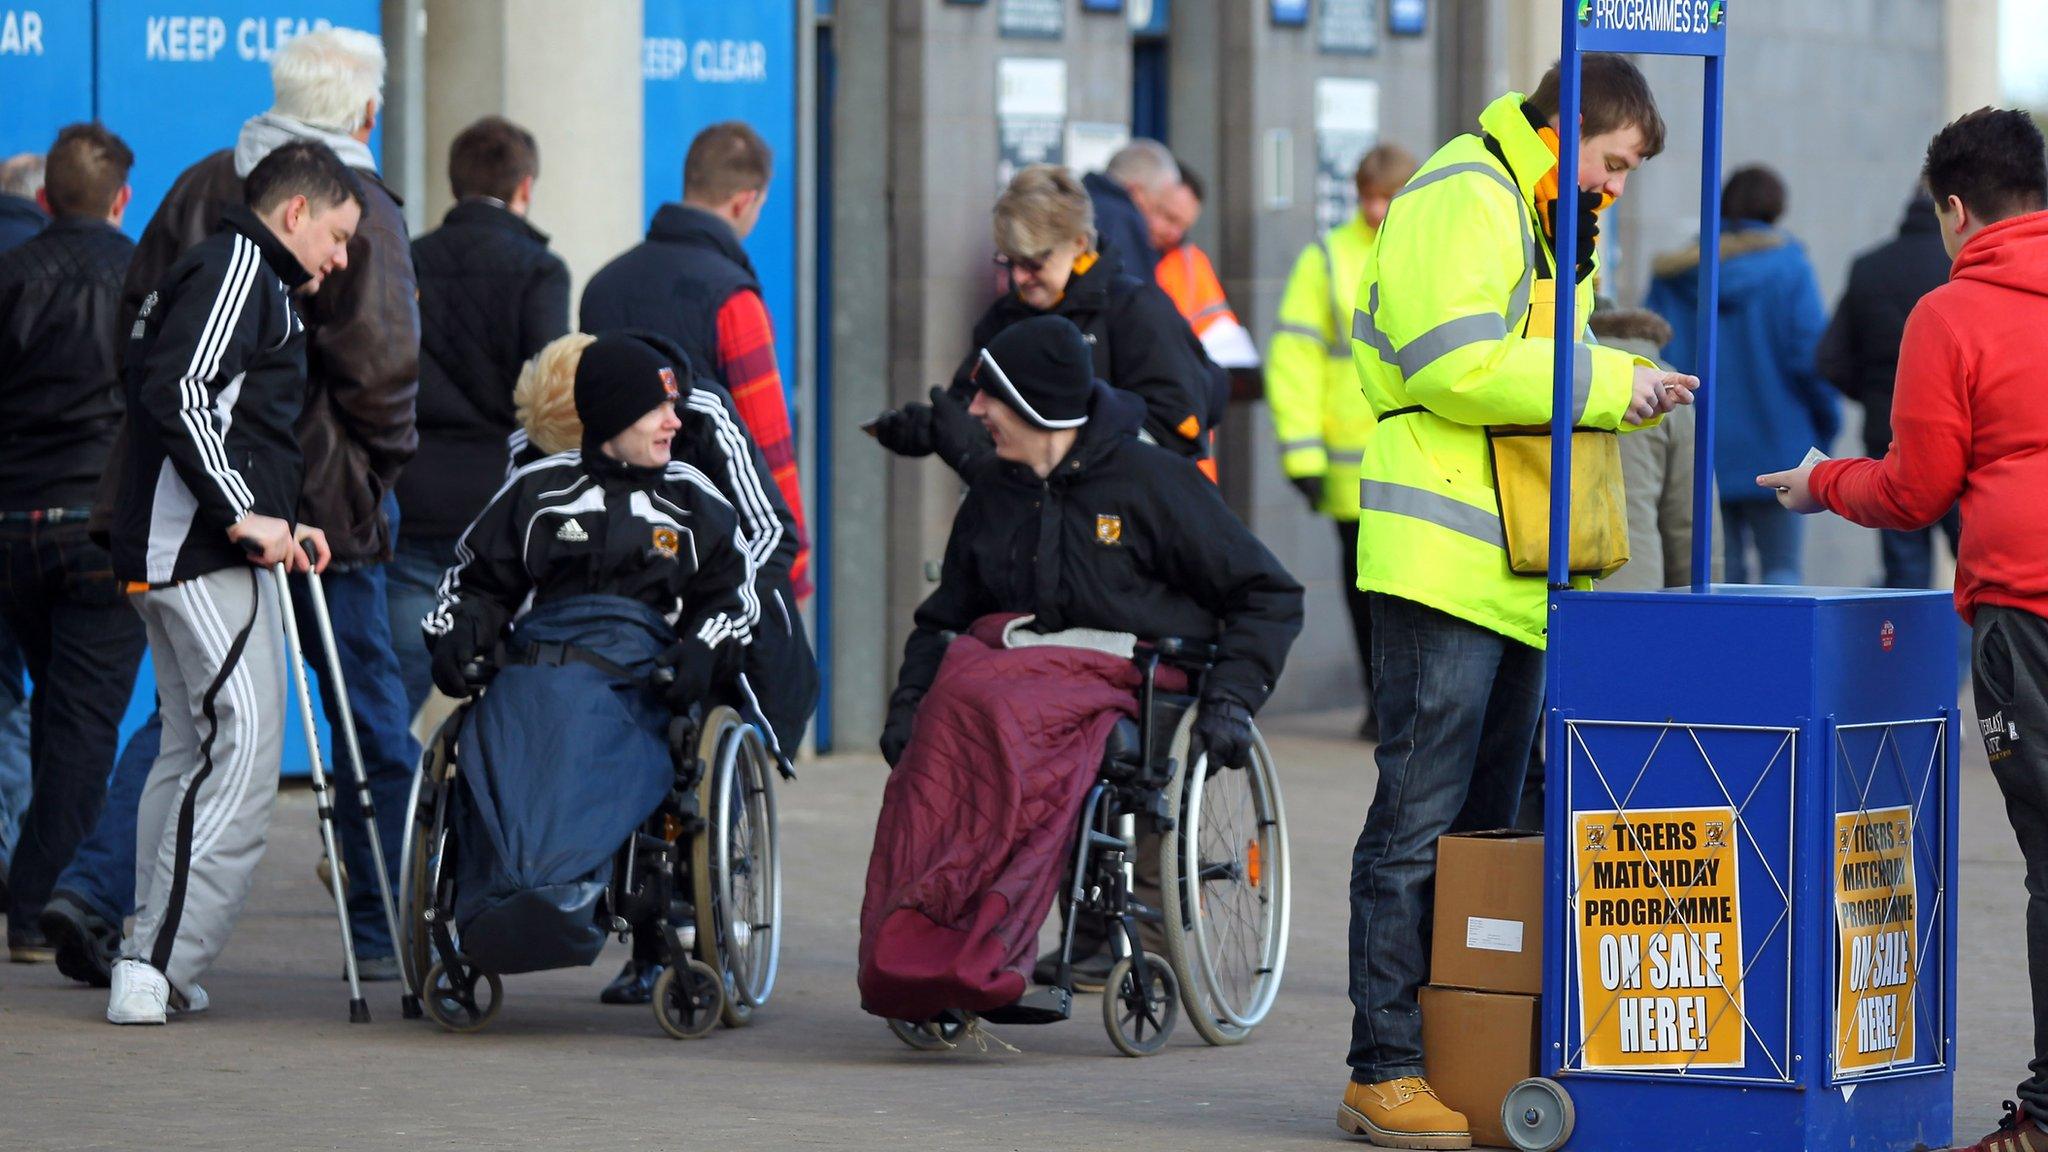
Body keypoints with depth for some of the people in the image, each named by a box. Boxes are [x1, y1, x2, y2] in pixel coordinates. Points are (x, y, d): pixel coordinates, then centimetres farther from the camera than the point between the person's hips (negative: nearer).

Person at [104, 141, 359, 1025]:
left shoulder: (252, 278, 26)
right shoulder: (237, 265, -6)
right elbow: (177, 391, -19)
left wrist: (278, 522, 19)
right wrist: (243, 513, -20)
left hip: (171, 553, 11)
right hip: (202, 554, -11)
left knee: (194, 752, 12)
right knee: (244, 755, -14)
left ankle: (153, 964, 12)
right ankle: (159, 965, -18)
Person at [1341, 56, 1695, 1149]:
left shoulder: (1545, 220, 24)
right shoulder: (1462, 199, -9)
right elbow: (1457, 365, -19)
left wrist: (1624, 385, 10)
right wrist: (1605, 382, -14)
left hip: (1518, 570, 10)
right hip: (1444, 564, -10)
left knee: (1484, 822, 12)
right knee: (1418, 823, -8)